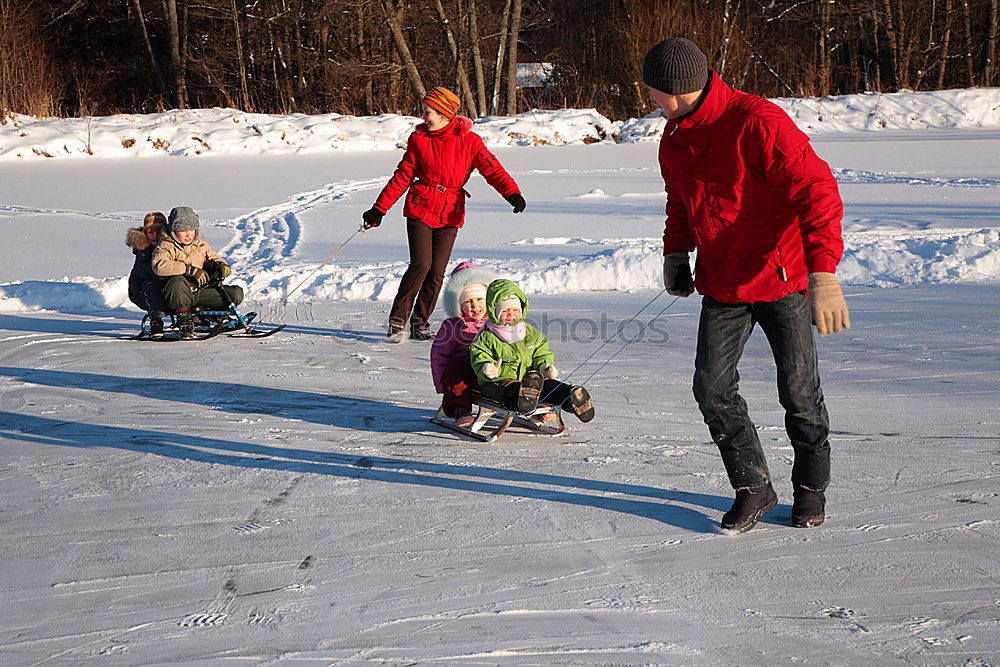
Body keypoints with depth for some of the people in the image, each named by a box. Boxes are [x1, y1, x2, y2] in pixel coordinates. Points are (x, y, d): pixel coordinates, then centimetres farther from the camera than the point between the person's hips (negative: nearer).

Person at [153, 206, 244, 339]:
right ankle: (184, 321, -21)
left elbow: (213, 258, 28)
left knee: (237, 293, -8)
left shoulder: (201, 245, 16)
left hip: (201, 292, 6)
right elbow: (159, 266, -22)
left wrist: (221, 265, 0)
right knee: (177, 282, -42)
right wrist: (190, 269, -28)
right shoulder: (166, 246, -3)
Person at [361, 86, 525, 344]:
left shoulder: (469, 140, 0)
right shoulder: (418, 139, 4)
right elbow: (403, 176, 8)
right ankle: (397, 320, -2)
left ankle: (420, 323, 14)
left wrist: (512, 193, -26)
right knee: (421, 265, -14)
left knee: (437, 271, -1)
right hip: (420, 208, -1)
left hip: (450, 213, 1)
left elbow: (491, 168, -8)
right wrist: (379, 209, 6)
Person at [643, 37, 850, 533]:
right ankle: (753, 487, 16)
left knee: (799, 393, 5)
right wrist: (676, 253, 11)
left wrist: (823, 274, -32)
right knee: (712, 389, -2)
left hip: (782, 279, -6)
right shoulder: (675, 139, 5)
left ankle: (811, 487, 28)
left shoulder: (757, 122, -20)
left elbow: (816, 190, -25)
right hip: (722, 285, 6)